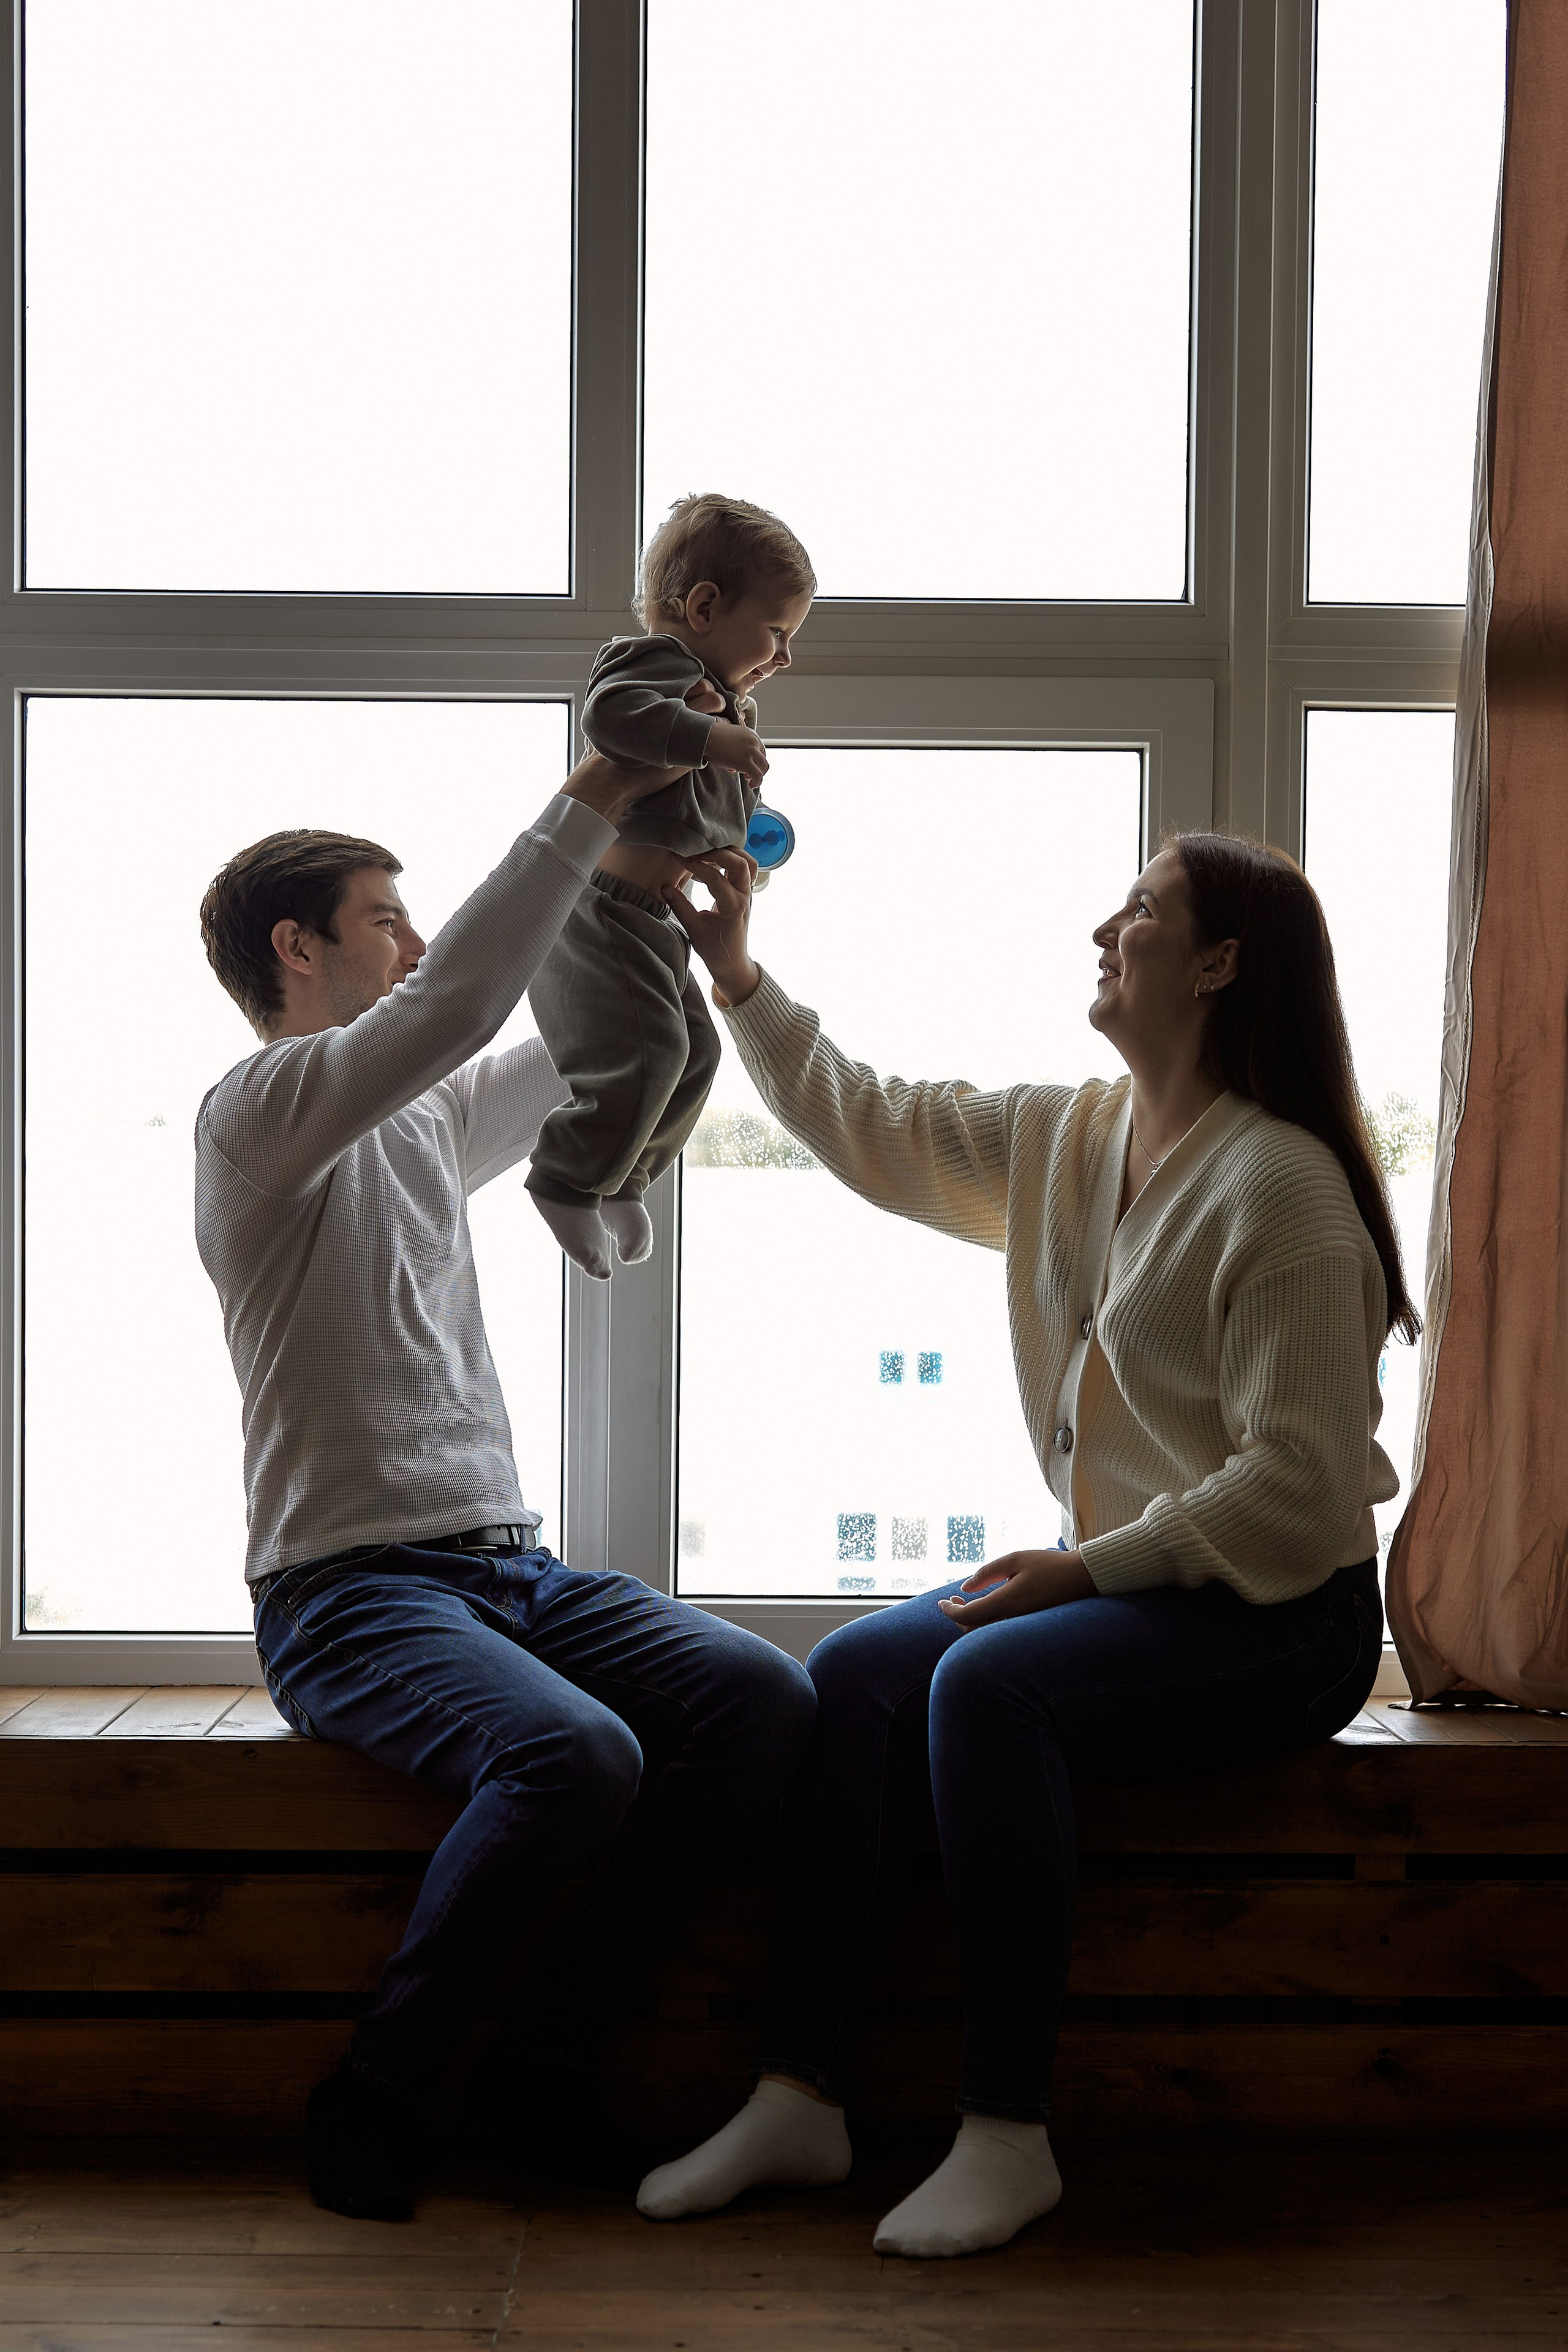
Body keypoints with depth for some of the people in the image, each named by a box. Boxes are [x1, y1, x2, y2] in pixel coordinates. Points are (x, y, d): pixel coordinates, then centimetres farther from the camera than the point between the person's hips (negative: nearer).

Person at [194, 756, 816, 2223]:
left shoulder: (429, 1117, 20)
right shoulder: (254, 1114, -6)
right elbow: (457, 1002, -22)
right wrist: (591, 807, -18)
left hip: (509, 1565, 8)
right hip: (350, 1591, -7)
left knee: (763, 1698, -16)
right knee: (578, 1755, -33)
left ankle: (554, 2033, -2)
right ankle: (375, 2093, -11)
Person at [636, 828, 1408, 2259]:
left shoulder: (1280, 1184, -17)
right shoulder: (1066, 1140, 8)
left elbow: (1300, 1476, -21)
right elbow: (872, 1132, 16)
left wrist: (1089, 1567, -22)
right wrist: (738, 977, 9)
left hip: (1279, 1614, -7)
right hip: (1124, 1585, 8)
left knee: (986, 1683, -30)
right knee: (853, 1672, -13)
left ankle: (1009, 2137, -20)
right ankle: (801, 2098, -10)